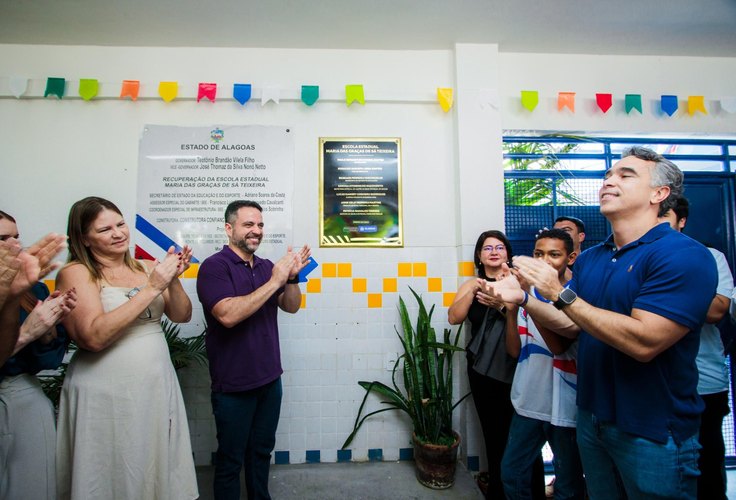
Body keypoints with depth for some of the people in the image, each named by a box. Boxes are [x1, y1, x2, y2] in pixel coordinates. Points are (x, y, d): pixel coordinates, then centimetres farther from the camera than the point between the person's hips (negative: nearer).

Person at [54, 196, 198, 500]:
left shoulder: (146, 268, 5)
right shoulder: (76, 273, -7)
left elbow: (182, 316, 3)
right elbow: (94, 337, -20)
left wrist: (172, 279, -14)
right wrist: (152, 288, -22)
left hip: (158, 386, 4)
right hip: (107, 395, -4)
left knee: (160, 470, 16)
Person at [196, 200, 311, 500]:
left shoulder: (266, 266, 5)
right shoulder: (214, 267, -13)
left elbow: (291, 307, 4)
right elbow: (228, 315, -27)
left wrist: (292, 276, -13)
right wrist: (274, 281, -26)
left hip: (270, 379, 6)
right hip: (233, 385, -6)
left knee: (262, 450, 22)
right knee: (231, 459, 13)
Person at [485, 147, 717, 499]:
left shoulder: (685, 256, -18)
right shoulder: (589, 259, 3)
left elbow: (643, 342, -29)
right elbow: (571, 325, 6)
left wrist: (560, 293, -28)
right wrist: (523, 299, -10)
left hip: (653, 431, -6)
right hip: (592, 417, 6)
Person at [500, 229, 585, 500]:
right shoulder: (527, 291, 1)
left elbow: (559, 346, -25)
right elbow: (514, 350, -1)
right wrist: (511, 309, -15)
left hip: (565, 406, -4)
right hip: (528, 402, 4)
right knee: (511, 475, 17)